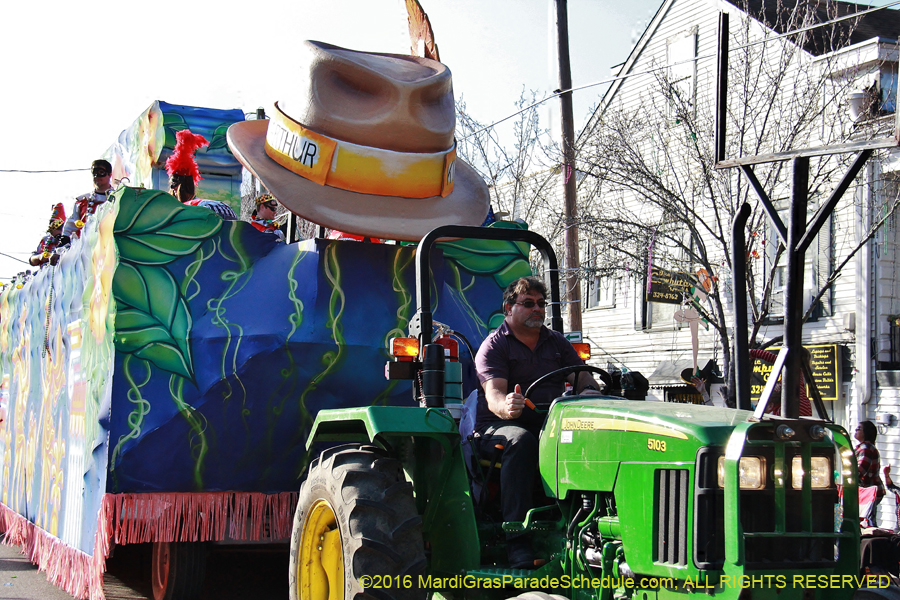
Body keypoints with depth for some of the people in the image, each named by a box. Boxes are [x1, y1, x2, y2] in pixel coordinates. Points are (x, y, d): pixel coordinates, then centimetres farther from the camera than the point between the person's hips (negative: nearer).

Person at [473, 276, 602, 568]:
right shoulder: (494, 346, 1)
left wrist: (590, 390, -18)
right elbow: (494, 396, -13)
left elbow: (582, 377, 8)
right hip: (499, 427, -4)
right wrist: (507, 408, -39)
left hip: (550, 424, 4)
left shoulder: (557, 342, 19)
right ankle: (517, 538, -41)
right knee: (520, 441, -39)